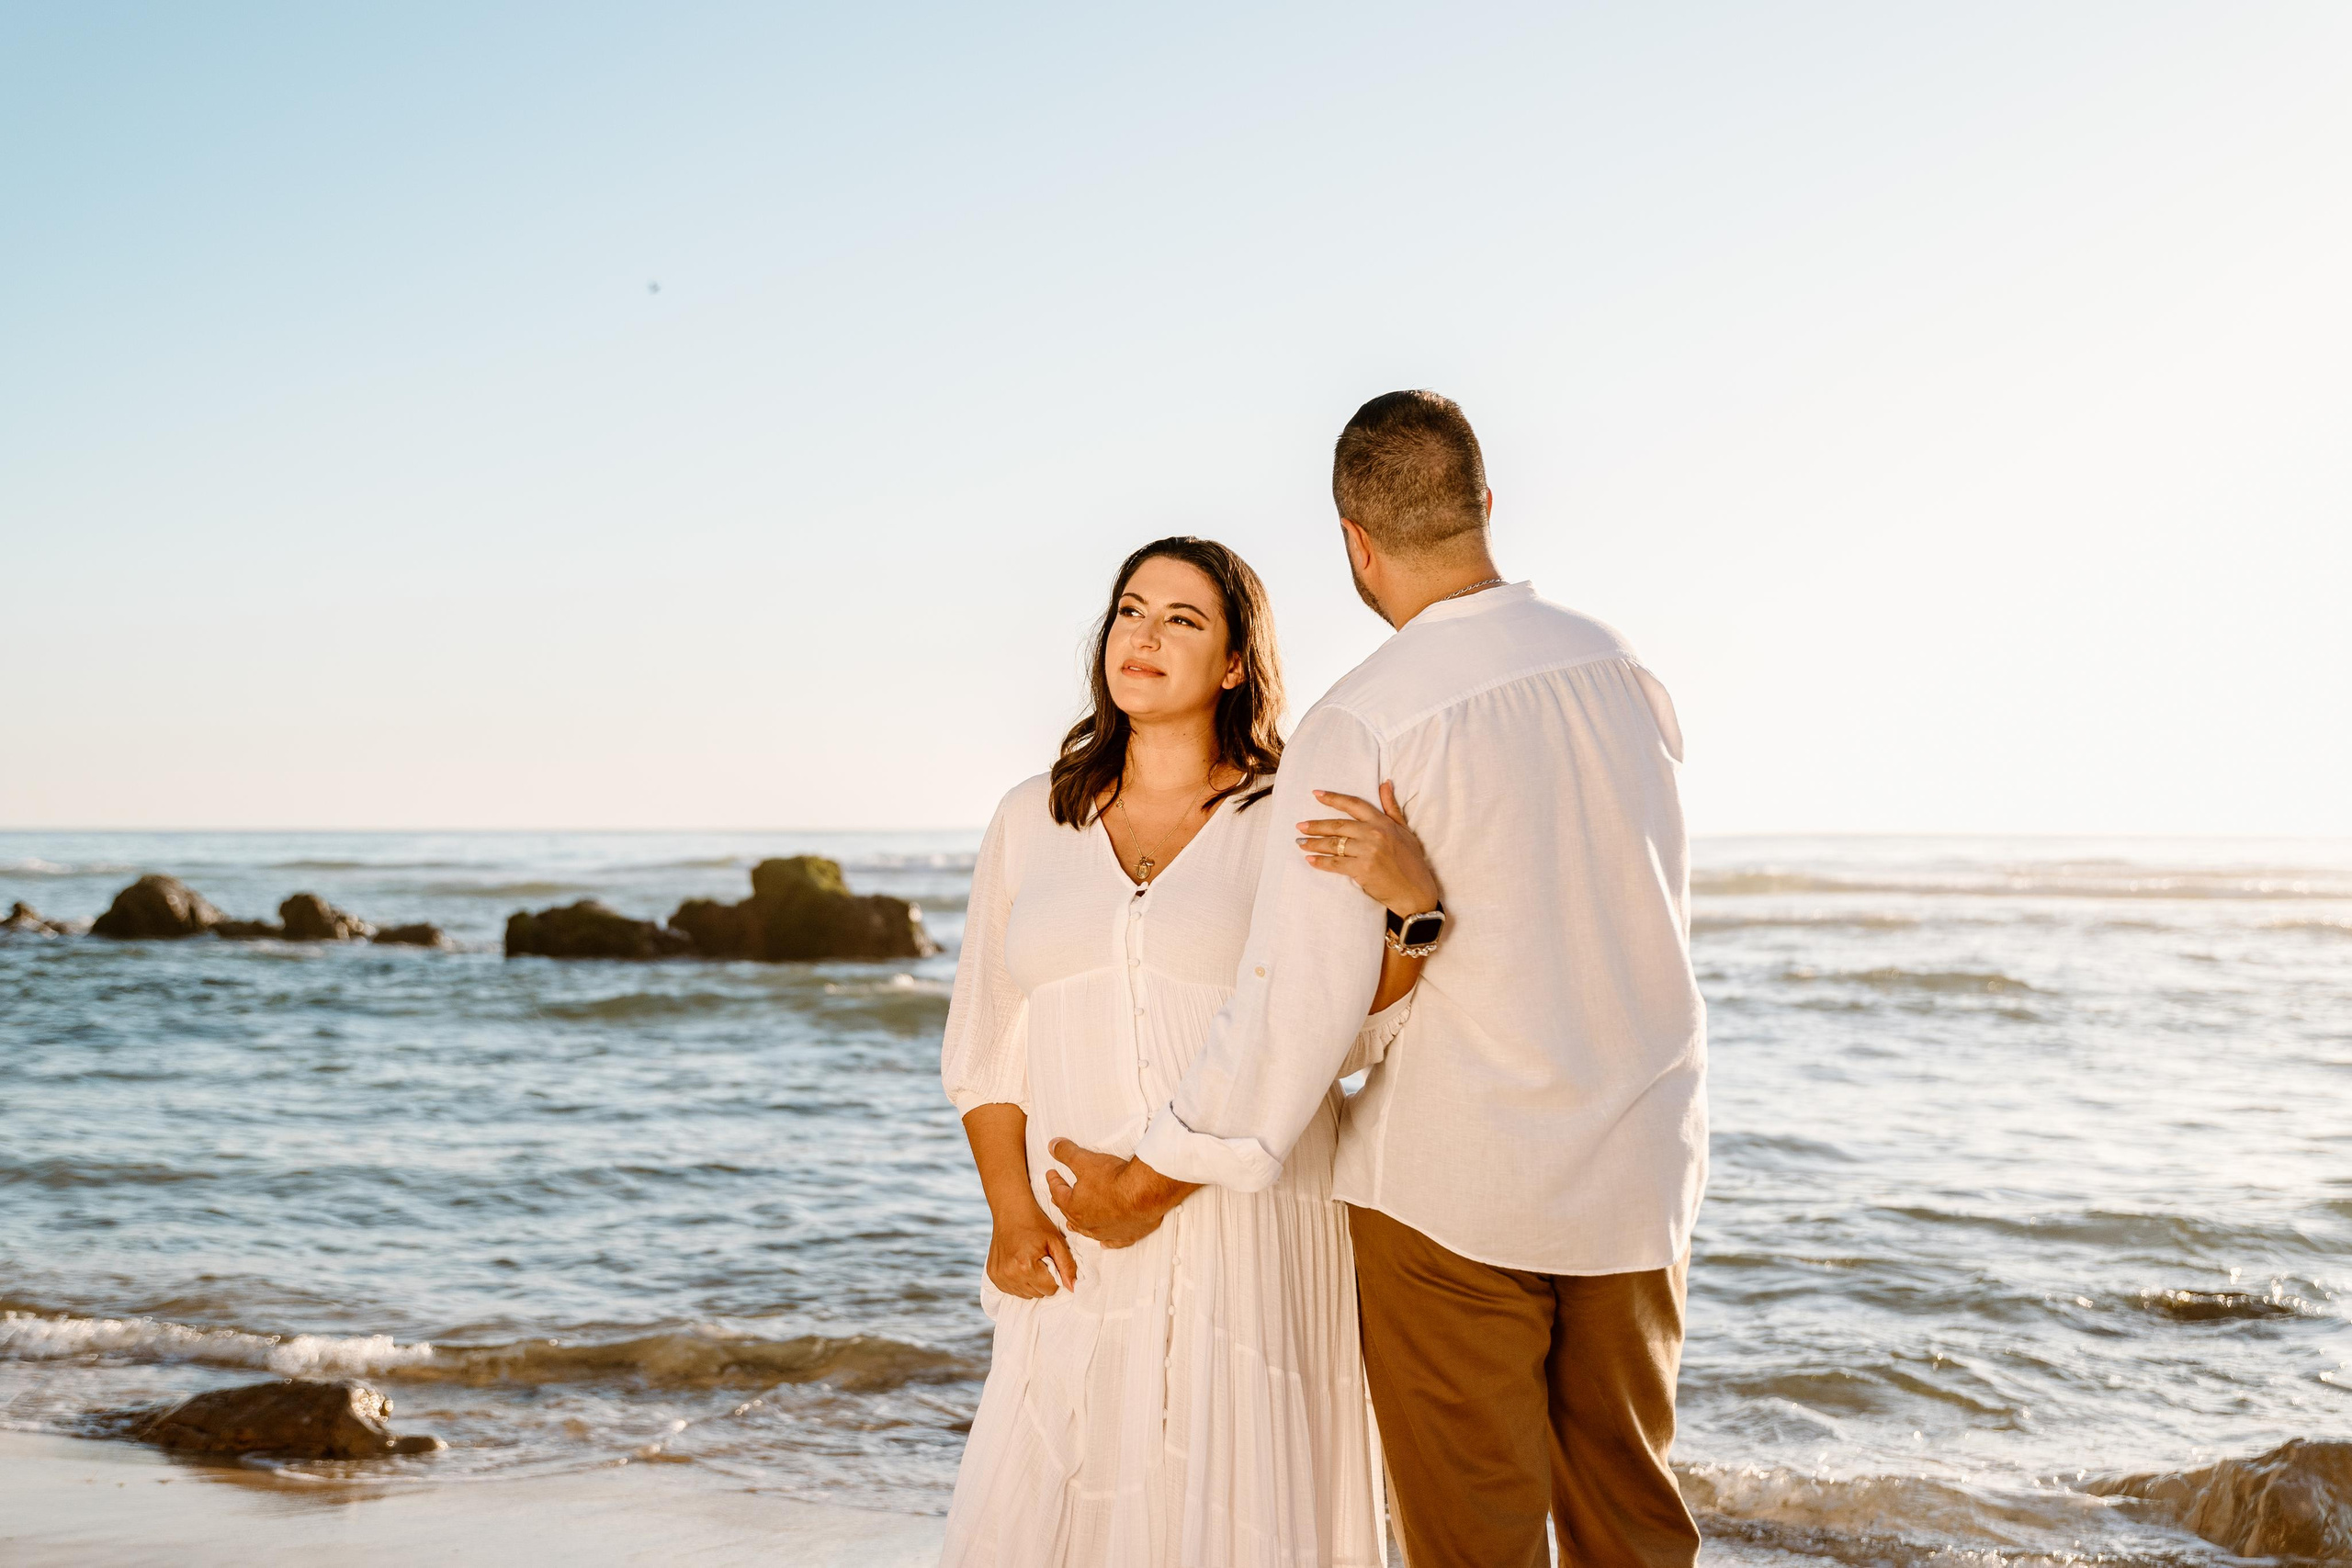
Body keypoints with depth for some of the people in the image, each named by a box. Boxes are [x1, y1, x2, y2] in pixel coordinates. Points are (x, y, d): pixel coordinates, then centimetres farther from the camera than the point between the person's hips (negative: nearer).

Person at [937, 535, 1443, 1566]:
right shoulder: (1031, 823, 9)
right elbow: (985, 1046, 9)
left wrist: (1416, 902, -25)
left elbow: (1364, 1029, -7)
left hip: (1257, 1237, -2)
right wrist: (1012, 1209, -3)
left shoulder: (1294, 823, -1)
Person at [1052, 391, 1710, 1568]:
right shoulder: (1622, 671, 2)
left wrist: (1148, 1185, -10)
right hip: (1643, 1169, 6)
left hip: (1451, 1183, -5)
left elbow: (1298, 999, -19)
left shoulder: (1361, 727, -17)